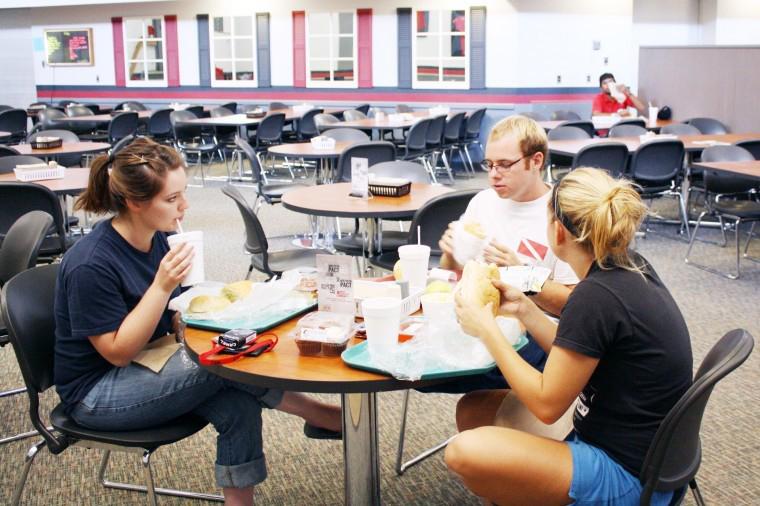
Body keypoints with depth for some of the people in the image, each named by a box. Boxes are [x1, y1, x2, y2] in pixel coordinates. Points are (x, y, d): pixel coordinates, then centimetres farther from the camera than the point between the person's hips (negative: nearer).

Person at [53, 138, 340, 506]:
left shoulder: (157, 238, -2)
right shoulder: (91, 265, -24)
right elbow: (118, 352, -21)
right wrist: (163, 285, -29)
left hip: (146, 365, 7)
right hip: (97, 393, -7)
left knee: (238, 405, -19)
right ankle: (323, 416, -6)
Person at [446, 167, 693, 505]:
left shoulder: (596, 296, -26)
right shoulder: (630, 268, 0)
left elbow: (546, 404, -18)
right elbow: (574, 358, 9)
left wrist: (487, 331, -12)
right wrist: (523, 308, 2)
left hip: (623, 474, -9)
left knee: (464, 453, -22)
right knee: (472, 410, 10)